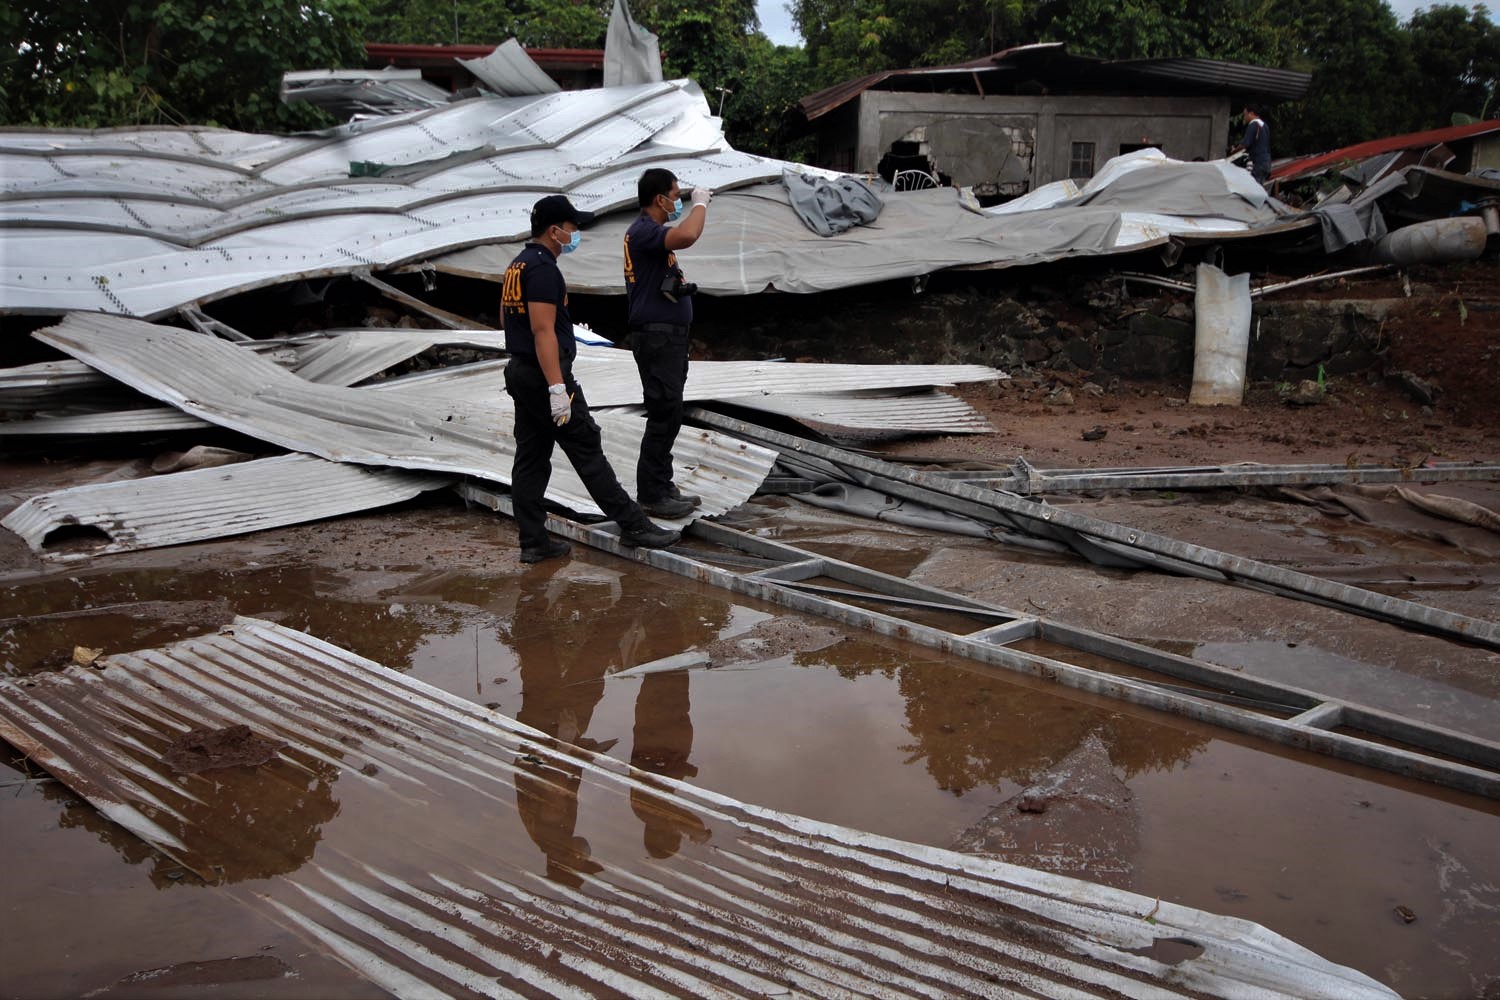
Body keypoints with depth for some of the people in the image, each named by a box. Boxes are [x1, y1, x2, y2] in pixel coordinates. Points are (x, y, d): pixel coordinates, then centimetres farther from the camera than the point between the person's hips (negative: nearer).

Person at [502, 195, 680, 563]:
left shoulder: (517, 266, 15)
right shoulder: (542, 268, -16)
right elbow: (543, 330, -23)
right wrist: (557, 388, -26)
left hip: (521, 373, 10)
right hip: (545, 376, -10)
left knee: (531, 459, 8)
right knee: (588, 452, -4)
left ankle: (533, 542, 11)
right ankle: (633, 525, 2)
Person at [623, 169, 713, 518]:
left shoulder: (651, 232, 17)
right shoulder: (643, 231, -16)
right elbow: (687, 236, -33)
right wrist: (700, 202, -20)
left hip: (669, 335, 11)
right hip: (656, 336, -11)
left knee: (668, 414, 13)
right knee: (665, 414, -9)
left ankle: (662, 486, 20)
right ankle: (652, 494, -3)